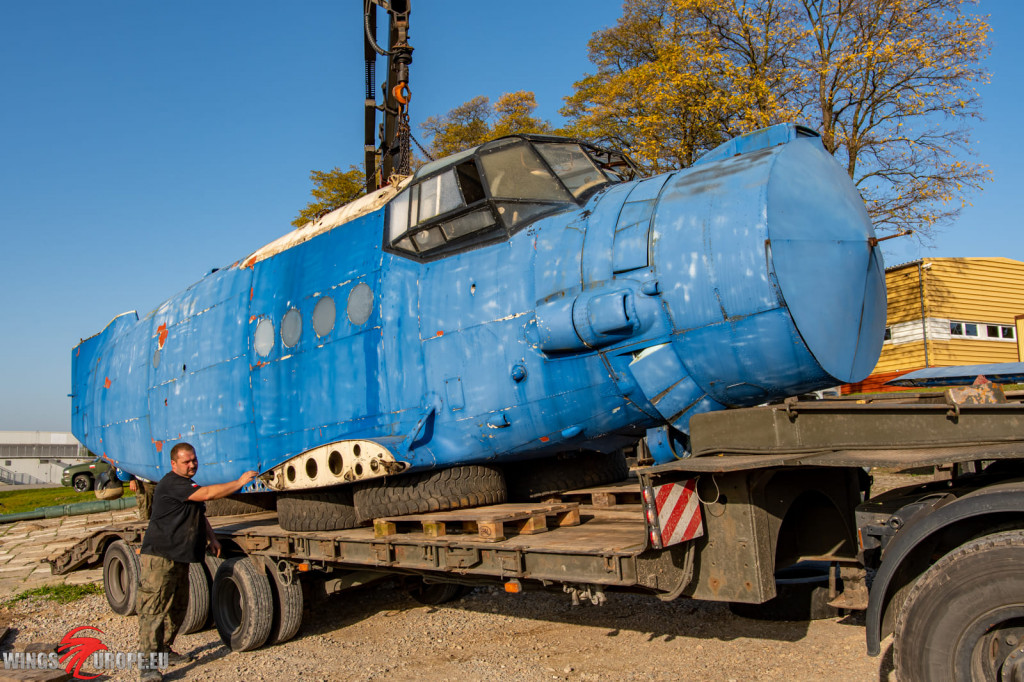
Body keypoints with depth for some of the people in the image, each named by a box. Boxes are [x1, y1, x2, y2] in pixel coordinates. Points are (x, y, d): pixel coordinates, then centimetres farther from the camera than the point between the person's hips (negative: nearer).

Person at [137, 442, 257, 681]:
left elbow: (201, 516, 30)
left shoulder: (189, 486, 18)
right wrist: (240, 482, -19)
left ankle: (164, 650, 30)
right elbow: (208, 493, -25)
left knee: (178, 607, 17)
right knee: (153, 610, -10)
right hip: (160, 557, -10)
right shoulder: (171, 484, -16)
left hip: (180, 558, 10)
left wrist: (212, 538, 18)